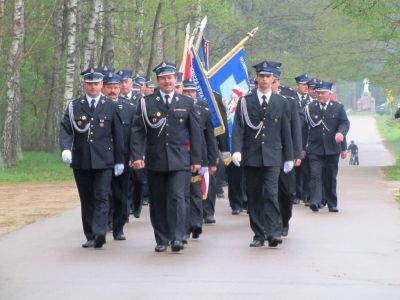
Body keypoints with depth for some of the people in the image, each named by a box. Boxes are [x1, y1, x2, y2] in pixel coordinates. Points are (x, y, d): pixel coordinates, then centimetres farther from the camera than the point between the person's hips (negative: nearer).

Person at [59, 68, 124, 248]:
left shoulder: (110, 107, 6)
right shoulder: (74, 106, 7)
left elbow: (118, 135, 7)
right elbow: (65, 129, -2)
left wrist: (119, 160, 4)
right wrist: (65, 148, -21)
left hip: (103, 161, -2)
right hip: (81, 161, 2)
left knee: (101, 197, -12)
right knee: (86, 200, 7)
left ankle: (100, 232, -21)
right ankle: (90, 237, 13)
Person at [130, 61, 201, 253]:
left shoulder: (186, 103, 7)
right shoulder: (147, 102, 4)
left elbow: (195, 132, 8)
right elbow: (138, 131, 1)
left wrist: (196, 159, 4)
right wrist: (136, 156, -10)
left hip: (178, 160, -1)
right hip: (155, 161, 1)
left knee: (176, 197, -12)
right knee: (157, 201, 5)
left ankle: (177, 238, -12)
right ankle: (161, 240, 14)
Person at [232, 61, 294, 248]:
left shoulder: (281, 103, 8)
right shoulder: (245, 102, 6)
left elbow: (286, 132, 10)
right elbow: (238, 128, 0)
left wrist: (289, 158, 9)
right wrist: (236, 150, -14)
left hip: (272, 157, -1)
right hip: (251, 157, 1)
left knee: (271, 193, -15)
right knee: (254, 197, 4)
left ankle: (274, 233, -16)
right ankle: (259, 235, 11)